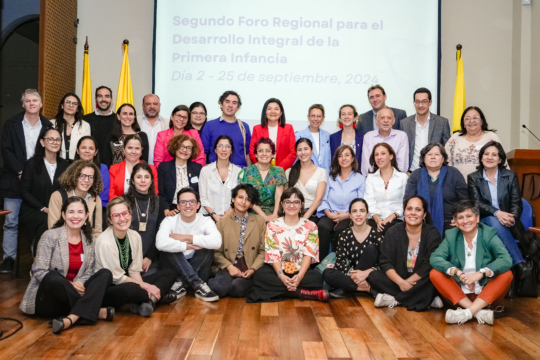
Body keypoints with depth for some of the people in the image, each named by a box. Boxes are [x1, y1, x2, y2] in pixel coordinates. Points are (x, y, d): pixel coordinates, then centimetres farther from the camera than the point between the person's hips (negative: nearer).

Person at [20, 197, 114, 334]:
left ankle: (71, 318, -35)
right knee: (53, 277, -36)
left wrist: (79, 283, -19)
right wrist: (70, 284, -23)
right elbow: (38, 271, -13)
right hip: (48, 299, -4)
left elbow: (89, 271, 5)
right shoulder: (51, 236, -7)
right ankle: (96, 311, -25)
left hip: (74, 294, 4)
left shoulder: (88, 240, 7)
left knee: (105, 274, -17)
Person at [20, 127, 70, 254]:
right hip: (33, 211, -3)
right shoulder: (32, 164, 1)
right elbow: (25, 191, -2)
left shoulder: (64, 165, 11)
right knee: (46, 222, -35)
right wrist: (43, 208, -12)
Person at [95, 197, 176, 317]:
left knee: (168, 274, 3)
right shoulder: (105, 242, -20)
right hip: (107, 290, -8)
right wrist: (147, 286, -15)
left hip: (128, 282, 8)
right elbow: (117, 278, -16)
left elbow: (134, 271, 2)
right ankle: (156, 297, -7)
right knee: (131, 289, -40)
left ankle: (148, 301, -23)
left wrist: (144, 286, -17)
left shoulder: (135, 236, 1)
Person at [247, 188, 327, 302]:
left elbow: (309, 254, -4)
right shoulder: (273, 226, 7)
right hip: (278, 270, 1)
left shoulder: (310, 227, 7)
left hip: (302, 271, -1)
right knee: (259, 275, -32)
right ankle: (304, 293, -30)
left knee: (316, 278, -32)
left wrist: (300, 276, -23)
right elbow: (273, 254, -4)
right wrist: (281, 276, -23)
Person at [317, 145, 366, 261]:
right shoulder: (331, 178, 19)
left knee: (340, 229, -35)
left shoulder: (359, 179, 10)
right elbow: (324, 199, 11)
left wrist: (347, 215, -15)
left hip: (349, 218, -2)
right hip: (330, 215, 2)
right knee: (322, 226, -32)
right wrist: (328, 213, -9)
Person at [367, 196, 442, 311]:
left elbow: (430, 265, -14)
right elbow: (385, 262, -7)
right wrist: (401, 282, -21)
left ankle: (395, 300, -24)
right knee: (373, 276, -23)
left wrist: (409, 281, -20)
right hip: (397, 279, 3)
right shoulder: (393, 232, 0)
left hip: (421, 282, -2)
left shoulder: (432, 234, -5)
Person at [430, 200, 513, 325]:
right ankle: (480, 312, -29)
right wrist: (458, 273, -28)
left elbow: (506, 260, -20)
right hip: (458, 294, 1)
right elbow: (435, 258, -13)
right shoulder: (451, 235, 1)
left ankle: (467, 312, -32)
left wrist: (480, 273, -33)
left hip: (486, 294, -1)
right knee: (435, 274, -19)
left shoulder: (489, 234, -4)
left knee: (507, 275, -24)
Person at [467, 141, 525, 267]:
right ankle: (520, 264, -39)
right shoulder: (473, 178, 7)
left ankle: (518, 266, -32)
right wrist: (497, 213, -24)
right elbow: (477, 203, -5)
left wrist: (512, 218, -21)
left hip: (508, 224, 0)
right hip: (484, 222, 0)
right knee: (494, 221, -35)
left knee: (495, 223, -34)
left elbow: (517, 203, 2)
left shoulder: (511, 176, 9)